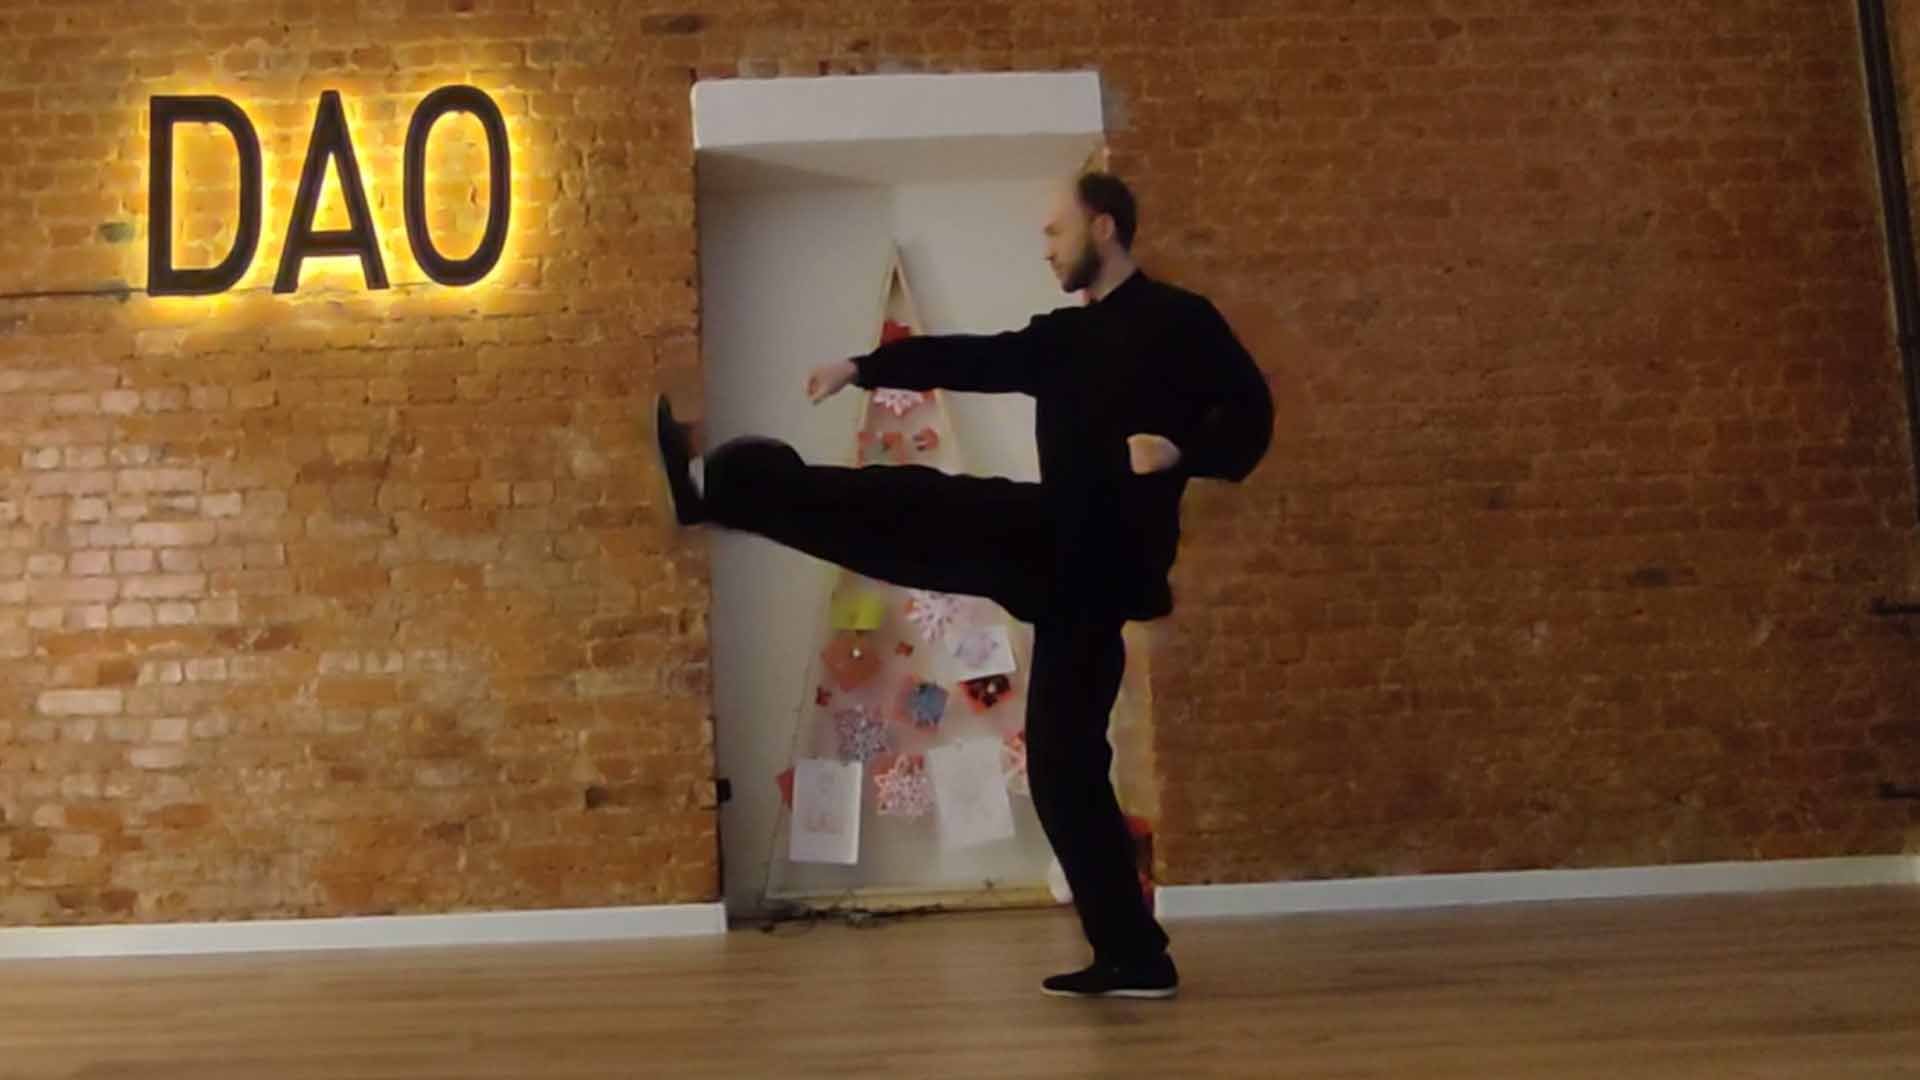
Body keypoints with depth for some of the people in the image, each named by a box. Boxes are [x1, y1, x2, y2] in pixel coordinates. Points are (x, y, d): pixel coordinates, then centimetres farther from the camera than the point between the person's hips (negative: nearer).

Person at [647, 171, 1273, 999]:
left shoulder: (1177, 320, -2)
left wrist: (1182, 451, -26)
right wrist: (866, 367, 15)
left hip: (1103, 557, -8)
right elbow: (968, 358, 21)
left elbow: (1249, 414, -9)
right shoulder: (1064, 338, 22)